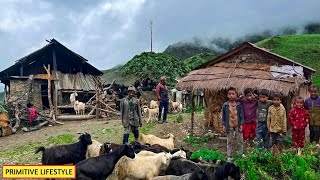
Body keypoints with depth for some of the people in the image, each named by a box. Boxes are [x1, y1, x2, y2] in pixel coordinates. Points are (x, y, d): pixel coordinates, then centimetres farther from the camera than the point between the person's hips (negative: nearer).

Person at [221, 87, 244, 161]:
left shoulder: (239, 105, -3)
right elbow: (223, 116, 3)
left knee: (240, 141, 9)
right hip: (229, 126, 0)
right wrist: (224, 125, -2)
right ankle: (229, 156, 15)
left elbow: (241, 115, 0)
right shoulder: (225, 105, -3)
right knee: (229, 142, 7)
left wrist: (241, 124, -5)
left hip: (238, 126, 0)